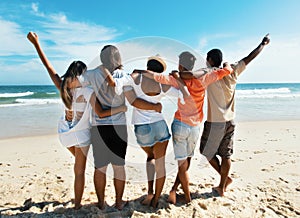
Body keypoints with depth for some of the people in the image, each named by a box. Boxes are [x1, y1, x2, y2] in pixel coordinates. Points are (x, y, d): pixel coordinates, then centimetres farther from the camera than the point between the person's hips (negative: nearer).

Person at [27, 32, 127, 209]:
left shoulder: (63, 87, -10)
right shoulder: (88, 92, -22)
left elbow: (49, 67, -2)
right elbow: (101, 113, -28)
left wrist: (36, 43, 7)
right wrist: (121, 108, -17)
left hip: (65, 133, 6)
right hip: (81, 135, -5)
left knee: (79, 163, 30)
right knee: (79, 171, 8)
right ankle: (77, 205, 21)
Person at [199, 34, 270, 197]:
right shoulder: (232, 72, 2)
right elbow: (249, 58, 15)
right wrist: (263, 44, 29)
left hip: (215, 122, -6)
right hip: (230, 122, 6)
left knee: (206, 152, 13)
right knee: (225, 155, 13)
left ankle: (226, 179, 18)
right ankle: (222, 187, 25)